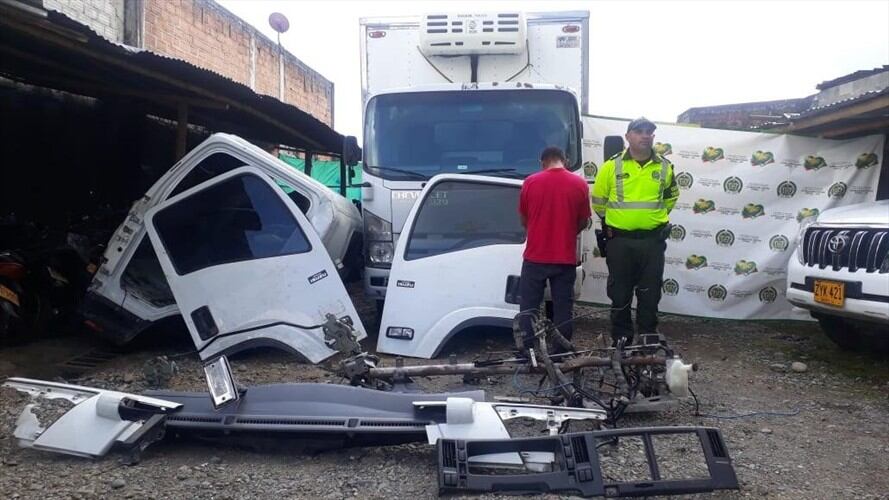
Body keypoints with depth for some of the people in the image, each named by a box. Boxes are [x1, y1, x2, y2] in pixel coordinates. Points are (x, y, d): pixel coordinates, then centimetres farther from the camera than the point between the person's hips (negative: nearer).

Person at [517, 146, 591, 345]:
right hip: (565, 257, 1)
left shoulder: (530, 182, -3)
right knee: (563, 307, 9)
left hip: (535, 256, 0)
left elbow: (524, 219, 8)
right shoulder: (579, 184, -2)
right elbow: (583, 222, 6)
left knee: (528, 307, 8)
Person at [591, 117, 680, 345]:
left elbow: (671, 197, 22)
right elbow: (598, 199, 9)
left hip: (653, 241, 1)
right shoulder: (612, 166, -3)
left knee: (650, 294, 7)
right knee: (620, 294, 7)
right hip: (619, 241, -1)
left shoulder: (664, 167, 4)